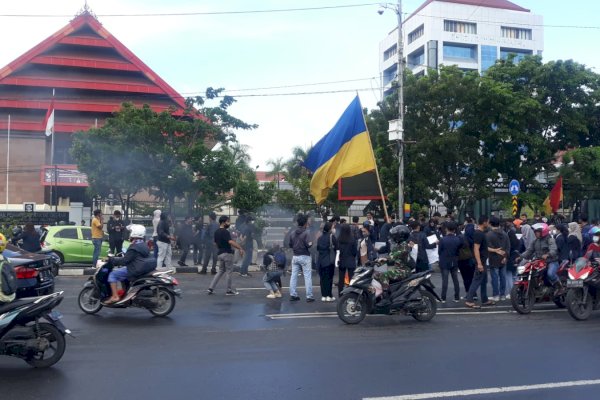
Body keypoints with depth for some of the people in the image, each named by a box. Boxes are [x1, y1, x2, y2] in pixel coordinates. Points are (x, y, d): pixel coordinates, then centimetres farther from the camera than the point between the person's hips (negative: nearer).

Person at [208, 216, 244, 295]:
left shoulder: (216, 232, 11)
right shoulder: (225, 232, -17)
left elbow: (215, 244, 18)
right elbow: (231, 242, -28)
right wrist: (240, 248, -28)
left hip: (220, 254, 8)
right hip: (227, 253, -8)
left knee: (221, 271, 16)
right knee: (229, 272, 2)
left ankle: (211, 288, 8)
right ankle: (229, 290, 8)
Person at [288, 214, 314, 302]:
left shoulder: (292, 233, 6)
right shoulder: (306, 233, -13)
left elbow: (290, 245, 9)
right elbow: (308, 245, -19)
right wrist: (311, 243, 2)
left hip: (295, 257, 5)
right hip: (304, 257, -5)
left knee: (294, 276, 9)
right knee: (307, 277, -1)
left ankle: (293, 295, 11)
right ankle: (309, 296, -1)